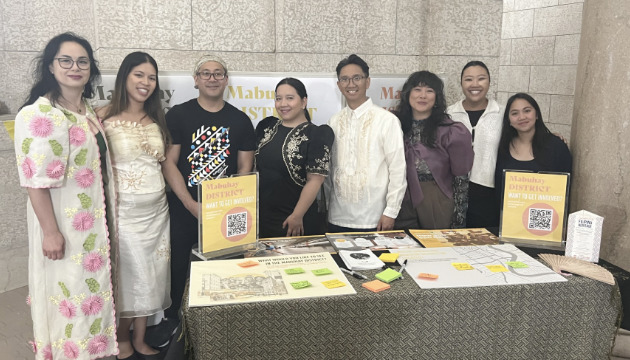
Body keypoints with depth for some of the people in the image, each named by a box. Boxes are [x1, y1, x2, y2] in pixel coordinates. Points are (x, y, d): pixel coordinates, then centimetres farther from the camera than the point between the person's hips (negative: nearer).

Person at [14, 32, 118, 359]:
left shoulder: (87, 111, 9)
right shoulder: (40, 115, -17)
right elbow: (35, 180, -20)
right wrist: (51, 231, -21)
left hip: (95, 220, 8)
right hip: (64, 223, -8)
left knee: (92, 284, 18)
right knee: (68, 288, 3)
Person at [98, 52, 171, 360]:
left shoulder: (156, 118, 9)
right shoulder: (105, 117, -7)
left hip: (157, 208, 5)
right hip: (124, 209, -5)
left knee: (151, 274, 12)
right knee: (128, 274, 6)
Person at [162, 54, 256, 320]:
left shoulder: (240, 120, 7)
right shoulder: (178, 115, 1)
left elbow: (245, 168, 6)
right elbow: (168, 163, -4)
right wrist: (191, 204, -14)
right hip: (183, 211, -1)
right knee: (178, 271, 6)